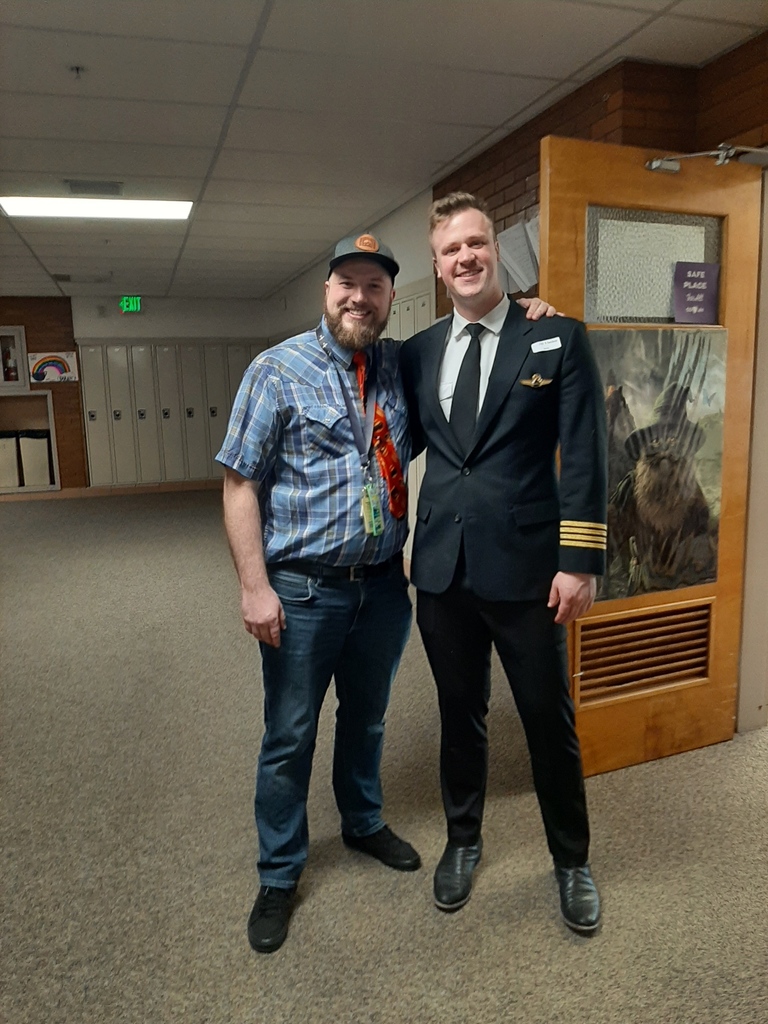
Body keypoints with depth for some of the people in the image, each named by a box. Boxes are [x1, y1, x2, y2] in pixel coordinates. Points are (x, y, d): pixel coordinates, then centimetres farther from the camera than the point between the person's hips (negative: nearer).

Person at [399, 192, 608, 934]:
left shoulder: (558, 339, -2)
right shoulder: (418, 352, 9)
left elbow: (584, 458, -6)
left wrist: (580, 561, -11)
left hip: (525, 565, -3)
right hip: (442, 567, 3)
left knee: (549, 720, 12)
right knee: (459, 714, 18)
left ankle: (571, 859, 36)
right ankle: (463, 840, 41)